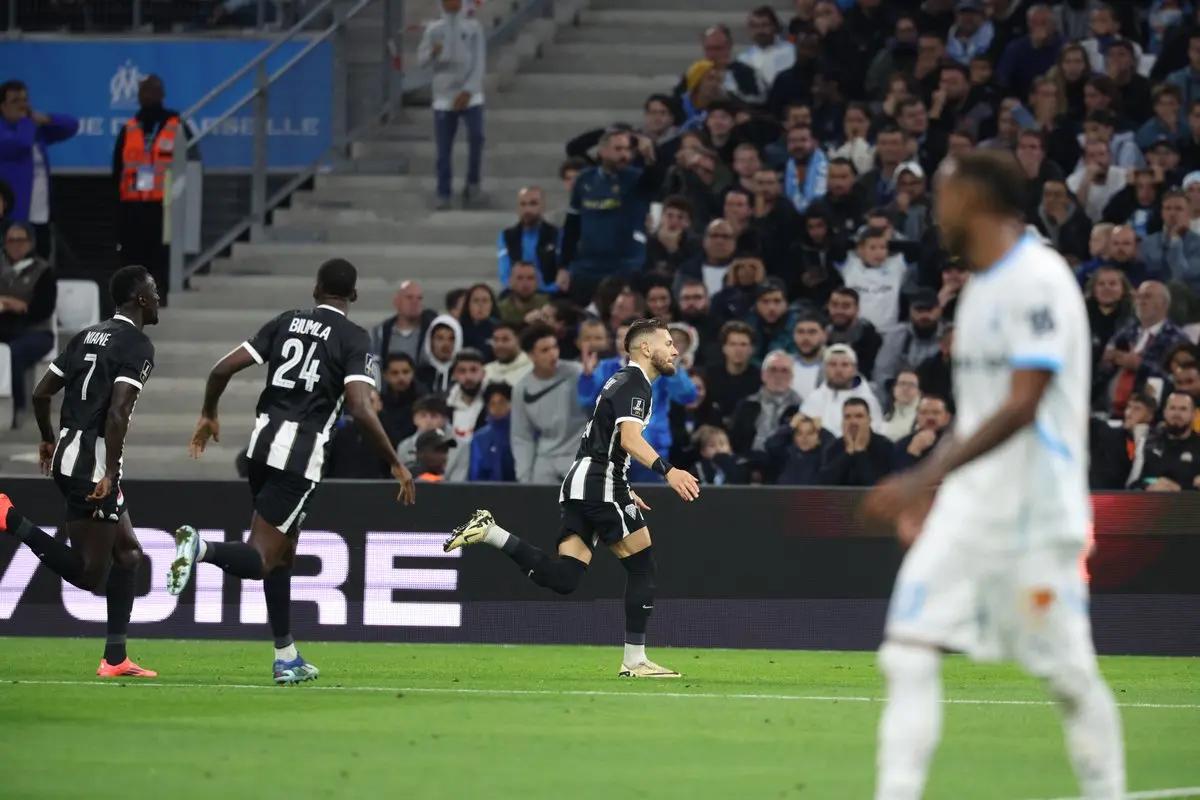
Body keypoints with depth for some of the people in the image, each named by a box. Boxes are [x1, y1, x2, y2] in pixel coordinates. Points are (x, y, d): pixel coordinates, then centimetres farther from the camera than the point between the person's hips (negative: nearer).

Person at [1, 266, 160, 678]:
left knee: (127, 552, 17)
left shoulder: (87, 337, 14)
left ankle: (115, 659, 15)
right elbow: (118, 411, -22)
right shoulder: (138, 346, -9)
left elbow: (40, 394, 16)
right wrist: (110, 474, -22)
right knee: (91, 575, -4)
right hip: (93, 463, -9)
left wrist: (48, 440, 33)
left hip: (65, 455, 9)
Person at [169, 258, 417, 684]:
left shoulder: (286, 322, 10)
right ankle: (201, 547, -36)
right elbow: (361, 409, -17)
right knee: (260, 561, -6)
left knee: (284, 552, 20)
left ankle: (286, 657, 22)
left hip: (263, 442, 6)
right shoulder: (354, 339, -4)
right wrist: (396, 465, -9)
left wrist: (208, 415, 23)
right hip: (300, 454, -6)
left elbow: (223, 369, 6)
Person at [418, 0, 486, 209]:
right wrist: (433, 53, -20)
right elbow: (421, 60, 4)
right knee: (444, 148, -1)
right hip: (444, 97, 1)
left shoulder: (473, 27, 3)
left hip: (469, 96, -1)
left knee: (476, 137, -19)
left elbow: (479, 63, -2)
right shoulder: (433, 29, 8)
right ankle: (443, 195, 5)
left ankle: (472, 183, -1)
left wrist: (468, 91, -14)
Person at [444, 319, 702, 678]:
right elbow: (629, 438, -23)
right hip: (601, 484, -9)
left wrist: (623, 491, 36)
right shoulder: (635, 384, -6)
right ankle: (634, 659, -2)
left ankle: (489, 532, -8)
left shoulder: (621, 381, 24)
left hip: (579, 486, 9)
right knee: (642, 567, -2)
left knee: (562, 577, -3)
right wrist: (667, 470, -36)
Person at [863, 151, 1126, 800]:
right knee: (907, 657, -6)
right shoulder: (982, 286, 15)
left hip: (1035, 507, -8)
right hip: (967, 505, 8)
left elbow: (1021, 406, -22)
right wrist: (931, 488, 21)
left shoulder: (1036, 279, -13)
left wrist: (927, 477, -27)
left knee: (1067, 673, 1)